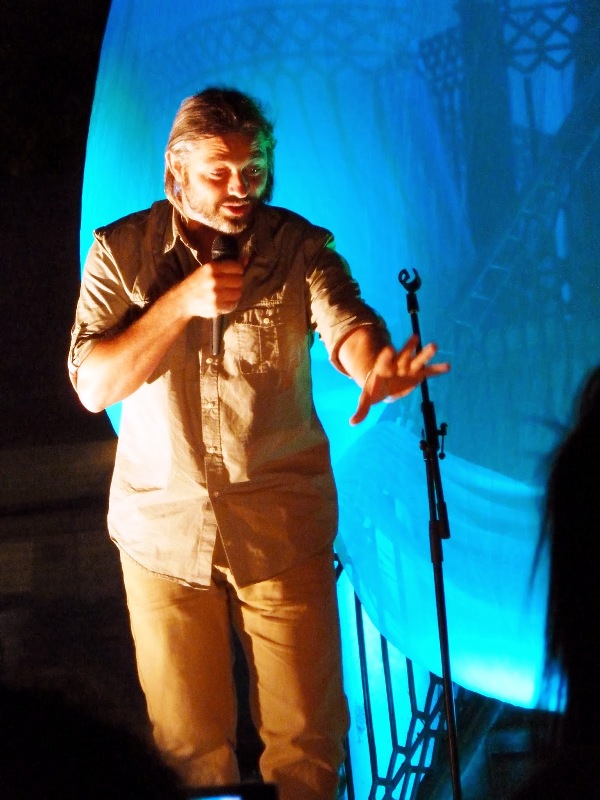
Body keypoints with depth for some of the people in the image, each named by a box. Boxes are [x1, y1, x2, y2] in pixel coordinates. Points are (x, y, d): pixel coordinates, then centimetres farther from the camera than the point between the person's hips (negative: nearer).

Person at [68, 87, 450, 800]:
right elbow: (92, 385, -10)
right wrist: (183, 300, -21)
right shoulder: (121, 251, -3)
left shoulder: (301, 246, -4)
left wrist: (374, 367, -48)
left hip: (283, 529, 0)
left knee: (306, 736, 6)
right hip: (162, 529, 1)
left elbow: (345, 324, -23)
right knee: (188, 740, 11)